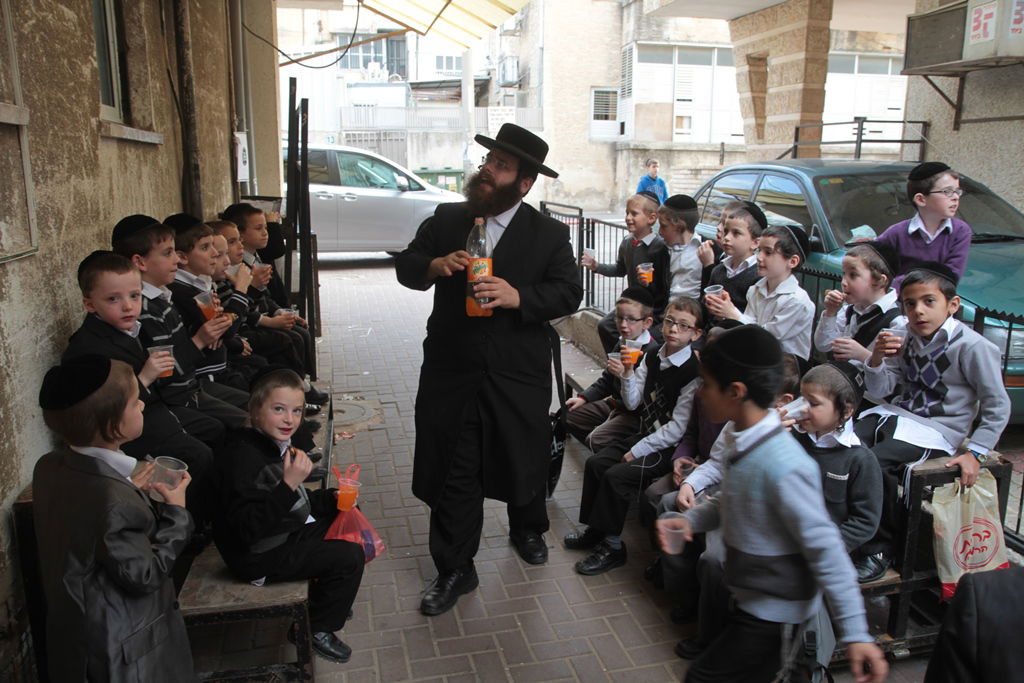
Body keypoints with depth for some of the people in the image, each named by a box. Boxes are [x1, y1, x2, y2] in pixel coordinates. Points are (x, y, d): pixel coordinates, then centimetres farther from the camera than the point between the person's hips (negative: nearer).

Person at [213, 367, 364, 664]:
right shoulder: (243, 456, -28)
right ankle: (315, 629, 8)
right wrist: (289, 483, -40)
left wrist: (331, 497, 1)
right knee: (349, 557, -14)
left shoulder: (277, 443, 1)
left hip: (288, 531, 10)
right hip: (260, 554, -10)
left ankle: (323, 597, 34)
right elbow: (249, 528, -34)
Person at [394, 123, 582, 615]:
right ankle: (454, 571, 23)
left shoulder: (549, 234, -1)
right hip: (451, 371, 1)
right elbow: (405, 265, 7)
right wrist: (434, 266, -15)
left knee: (524, 459, 18)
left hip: (518, 375, -1)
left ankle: (527, 530, 48)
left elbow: (569, 293, -8)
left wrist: (518, 296, -24)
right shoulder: (446, 219, 5)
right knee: (452, 472, 7)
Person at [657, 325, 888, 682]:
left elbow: (825, 549, -25)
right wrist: (692, 519, -6)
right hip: (752, 599, 8)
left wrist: (855, 633, -21)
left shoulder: (781, 465, -30)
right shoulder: (744, 441, -6)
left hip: (775, 613, -8)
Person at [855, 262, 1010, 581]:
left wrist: (975, 452, -11)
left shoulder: (972, 346, -13)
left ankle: (880, 547, -8)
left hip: (936, 429, -6)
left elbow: (997, 406, -7)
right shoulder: (907, 339, 4)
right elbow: (880, 390, 4)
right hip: (896, 412, 6)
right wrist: (877, 359, -15)